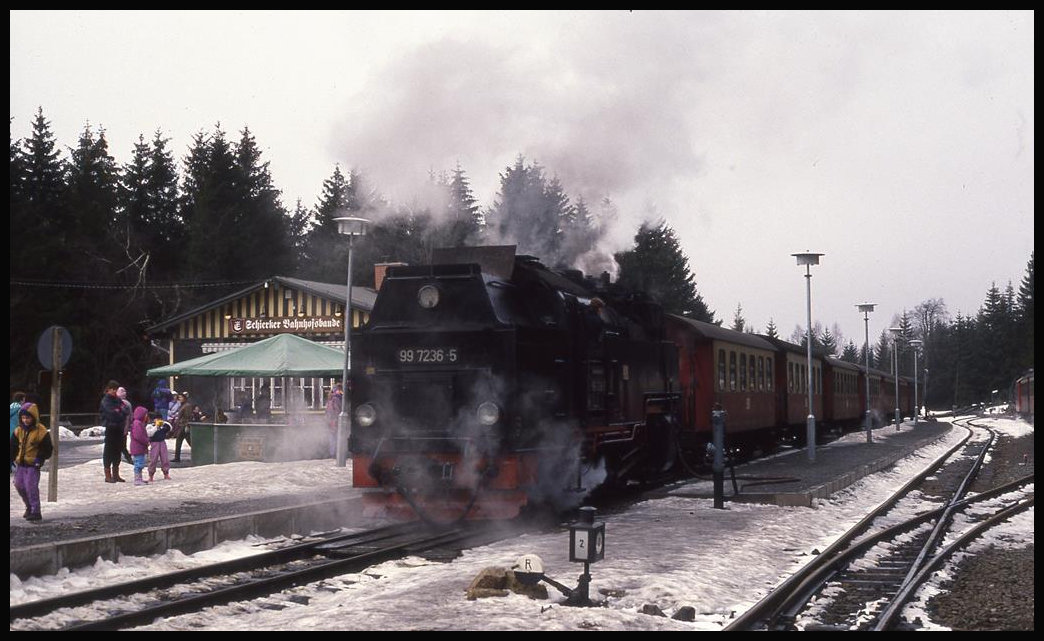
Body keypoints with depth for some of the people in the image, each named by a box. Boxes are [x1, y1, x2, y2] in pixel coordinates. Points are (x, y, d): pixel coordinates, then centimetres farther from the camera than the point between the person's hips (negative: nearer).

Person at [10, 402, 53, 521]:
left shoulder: (41, 431, -12)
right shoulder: (19, 430, 5)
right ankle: (29, 507, 30)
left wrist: (40, 458, -16)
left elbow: (48, 449, -7)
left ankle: (35, 511, -7)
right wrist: (12, 458, 4)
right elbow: (13, 445, 14)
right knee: (19, 485, 11)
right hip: (20, 463, 7)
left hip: (33, 465, -7)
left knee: (31, 487, -13)